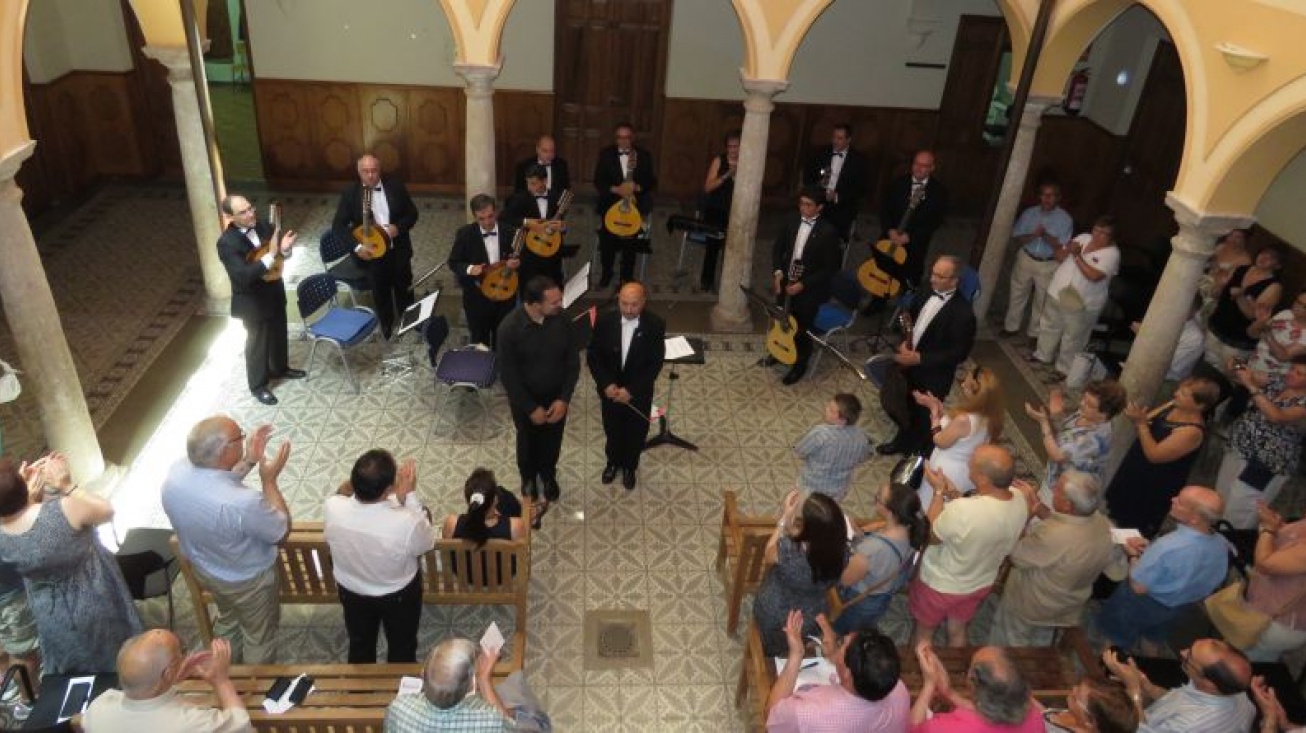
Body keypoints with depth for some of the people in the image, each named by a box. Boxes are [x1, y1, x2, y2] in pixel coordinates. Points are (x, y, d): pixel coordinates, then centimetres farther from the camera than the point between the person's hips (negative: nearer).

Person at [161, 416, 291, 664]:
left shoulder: (176, 472, -23)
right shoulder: (244, 503, -43)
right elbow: (281, 531, -22)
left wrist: (249, 461, -7)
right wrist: (269, 480, -21)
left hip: (204, 569, 7)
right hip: (247, 580, -7)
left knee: (228, 618, 35)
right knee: (259, 635, 23)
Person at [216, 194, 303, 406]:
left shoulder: (262, 226, -7)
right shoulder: (227, 243, -26)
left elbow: (277, 251, 4)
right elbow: (243, 276, -31)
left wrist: (284, 248, -21)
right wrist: (270, 256, -39)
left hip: (274, 291, 6)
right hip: (253, 301, -6)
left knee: (279, 334, 24)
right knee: (257, 343, 11)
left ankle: (280, 368, 49)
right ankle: (258, 386, 30)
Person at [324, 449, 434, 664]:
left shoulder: (332, 508, -32)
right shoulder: (407, 522, -40)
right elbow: (426, 543, -16)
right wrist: (409, 494, -19)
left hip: (350, 591, 3)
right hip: (399, 595, -3)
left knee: (360, 647, 32)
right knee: (402, 649, 27)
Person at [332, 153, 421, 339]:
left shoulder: (395, 186, -5)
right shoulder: (350, 193, -8)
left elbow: (412, 213, 1)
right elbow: (338, 225, -7)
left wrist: (399, 227, -18)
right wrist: (356, 246, -20)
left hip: (398, 248, 1)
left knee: (404, 288, 16)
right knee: (380, 292, 13)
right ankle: (387, 326, 37)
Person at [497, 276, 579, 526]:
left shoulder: (561, 319, -19)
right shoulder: (510, 328, -29)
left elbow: (573, 360, -9)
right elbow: (508, 375, -20)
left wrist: (564, 398, -14)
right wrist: (531, 408, -17)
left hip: (556, 396, 3)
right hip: (525, 399, -3)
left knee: (552, 440, 24)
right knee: (528, 442, 23)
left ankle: (548, 475, 54)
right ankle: (529, 478, 52)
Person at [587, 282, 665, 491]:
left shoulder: (655, 325, -21)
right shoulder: (604, 320, -18)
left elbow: (655, 364, -17)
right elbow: (592, 356, -9)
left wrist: (631, 390, -21)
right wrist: (606, 384, -20)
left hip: (639, 393, -1)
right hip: (610, 390, 1)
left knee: (636, 433, 20)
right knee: (612, 430, 24)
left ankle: (630, 466, 49)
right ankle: (613, 461, 53)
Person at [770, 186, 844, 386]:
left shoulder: (828, 232, -19)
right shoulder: (791, 221, -3)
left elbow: (830, 268, -15)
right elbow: (778, 247, 8)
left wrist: (803, 285, -19)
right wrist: (777, 271, -8)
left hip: (809, 289, -5)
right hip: (785, 282, 5)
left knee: (801, 328, 7)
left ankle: (800, 365, 32)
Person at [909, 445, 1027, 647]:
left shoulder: (960, 511, -43)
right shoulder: (1020, 501, -22)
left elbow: (931, 535, -21)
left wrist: (939, 492, -16)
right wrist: (954, 494, -7)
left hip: (940, 585, -5)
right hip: (981, 584, 5)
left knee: (924, 632, 25)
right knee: (957, 632, 31)